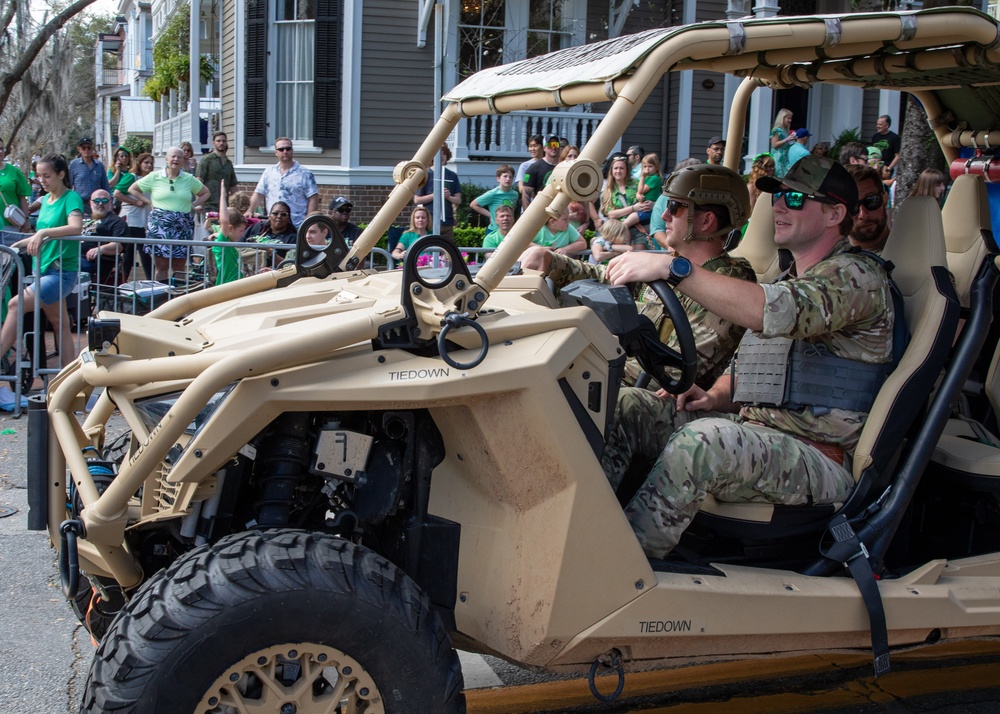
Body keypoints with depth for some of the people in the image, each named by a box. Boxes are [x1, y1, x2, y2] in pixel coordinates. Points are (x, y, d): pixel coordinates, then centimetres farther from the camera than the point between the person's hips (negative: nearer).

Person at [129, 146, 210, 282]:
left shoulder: (189, 179, 10)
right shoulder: (154, 177, 6)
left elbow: (205, 193, 24)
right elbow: (132, 189, 15)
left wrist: (193, 205, 8)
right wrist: (148, 202, 5)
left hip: (183, 226, 2)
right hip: (160, 225, -2)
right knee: (161, 265, -4)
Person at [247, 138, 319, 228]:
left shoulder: (305, 174, 0)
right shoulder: (269, 172, 13)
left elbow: (313, 199, -4)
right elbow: (258, 194, 14)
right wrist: (249, 211, 0)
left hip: (297, 227, -4)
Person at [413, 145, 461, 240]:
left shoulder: (452, 176, 11)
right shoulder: (426, 174, 0)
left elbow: (458, 200, 11)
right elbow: (417, 200, -3)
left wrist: (449, 197, -10)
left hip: (448, 222, 4)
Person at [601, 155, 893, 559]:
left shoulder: (855, 275, -9)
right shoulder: (789, 281, 23)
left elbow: (773, 313, -29)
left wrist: (671, 267, -32)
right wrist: (716, 396, 6)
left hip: (820, 461, -9)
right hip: (752, 430, 9)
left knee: (705, 439, -38)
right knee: (624, 407, -4)